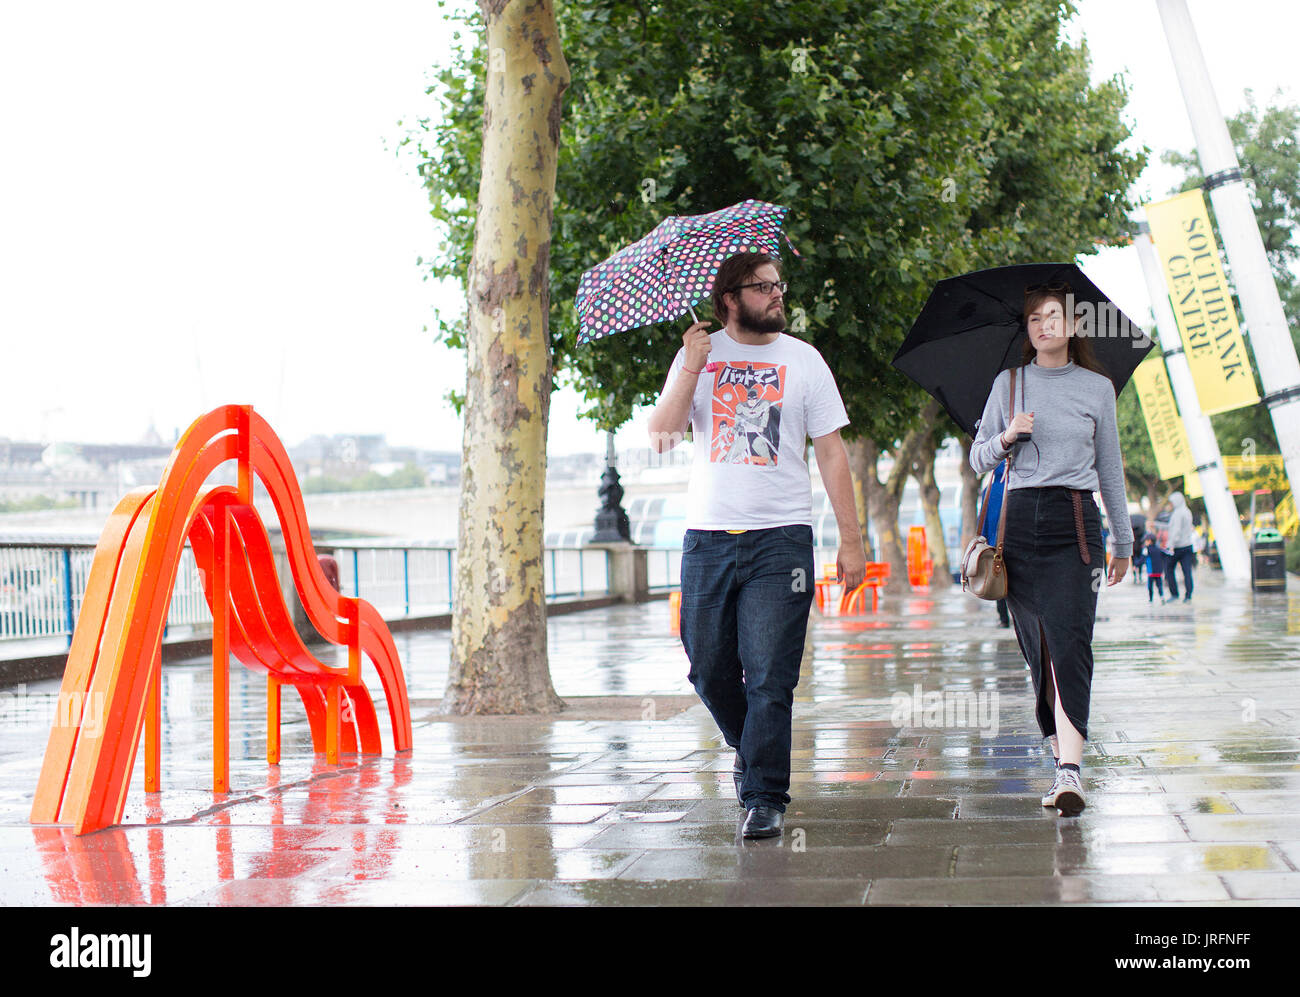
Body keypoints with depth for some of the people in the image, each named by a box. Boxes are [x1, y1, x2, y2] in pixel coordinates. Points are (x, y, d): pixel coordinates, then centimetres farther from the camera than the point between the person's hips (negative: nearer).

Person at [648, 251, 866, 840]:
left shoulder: (802, 360, 6)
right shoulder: (699, 354, 8)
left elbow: (831, 452, 5)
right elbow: (661, 435, -1)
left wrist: (851, 540, -1)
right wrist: (691, 370, -12)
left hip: (780, 537, -2)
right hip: (708, 536, 2)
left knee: (770, 676, -7)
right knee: (709, 669, 8)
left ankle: (765, 797, -1)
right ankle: (749, 750, 35)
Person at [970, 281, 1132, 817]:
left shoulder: (1098, 388, 10)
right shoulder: (1008, 384, 12)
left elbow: (1110, 469, 15)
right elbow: (977, 458, 14)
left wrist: (1123, 542, 18)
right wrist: (1005, 437, -8)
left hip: (1075, 522, -2)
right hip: (1020, 519, 2)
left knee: (1069, 640, -16)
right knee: (1036, 645, 3)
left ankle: (1069, 770, -24)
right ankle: (1062, 746, 18)